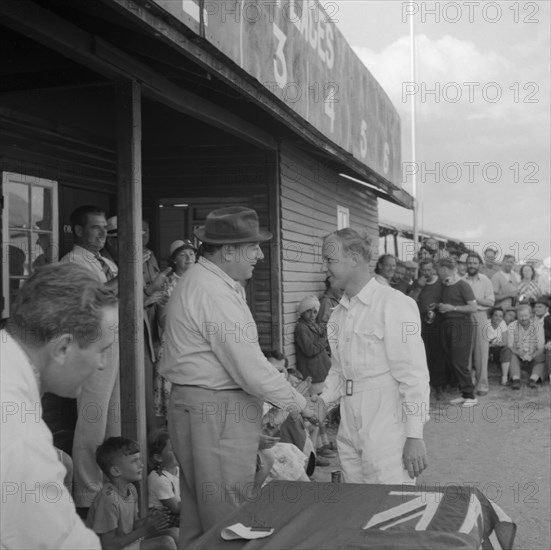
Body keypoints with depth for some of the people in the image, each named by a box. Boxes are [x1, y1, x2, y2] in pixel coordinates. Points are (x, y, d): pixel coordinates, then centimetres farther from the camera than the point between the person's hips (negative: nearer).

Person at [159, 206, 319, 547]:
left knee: (199, 513, 18)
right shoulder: (214, 294, -20)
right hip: (215, 413, -10)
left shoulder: (205, 281, 13)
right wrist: (302, 405, -9)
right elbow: (251, 369, -21)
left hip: (206, 407, 10)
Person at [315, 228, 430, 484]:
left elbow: (413, 374, -13)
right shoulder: (338, 314, 11)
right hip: (348, 433, 7)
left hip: (386, 434, -7)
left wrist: (415, 435, -16)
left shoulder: (393, 304, -11)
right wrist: (322, 401, 3)